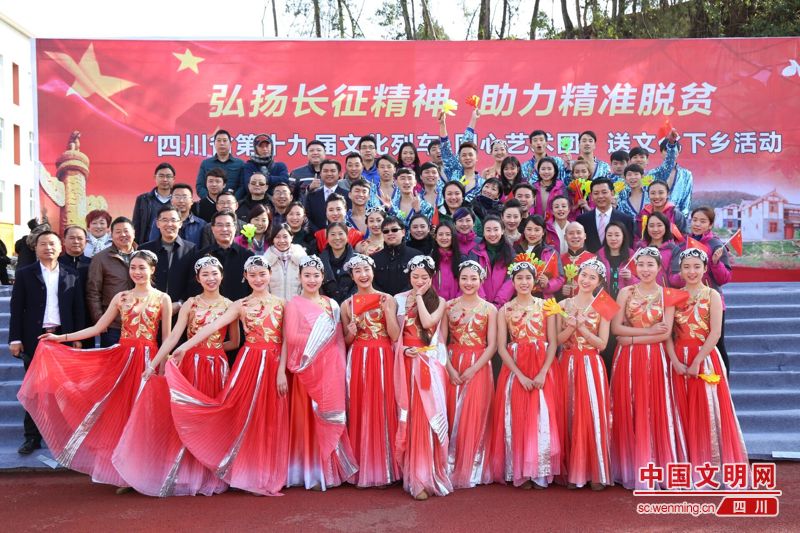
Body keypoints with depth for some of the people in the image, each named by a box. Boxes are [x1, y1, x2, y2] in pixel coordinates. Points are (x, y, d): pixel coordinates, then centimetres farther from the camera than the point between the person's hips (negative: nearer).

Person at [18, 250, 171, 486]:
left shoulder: (163, 298, 0)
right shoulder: (120, 297, 9)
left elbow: (167, 338, 1)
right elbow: (97, 328, 9)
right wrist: (61, 337, 5)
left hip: (149, 360, -3)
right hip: (122, 358, 3)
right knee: (121, 412, 3)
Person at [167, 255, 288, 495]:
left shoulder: (280, 303, 8)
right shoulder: (240, 305, 6)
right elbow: (213, 326, -5)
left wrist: (281, 371, -7)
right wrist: (185, 347, -15)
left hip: (273, 365, 1)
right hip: (249, 363, -1)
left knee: (272, 421, 5)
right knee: (247, 417, -1)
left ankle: (269, 474, 18)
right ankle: (249, 473, 11)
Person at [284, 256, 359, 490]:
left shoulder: (332, 304, 14)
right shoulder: (293, 304, 2)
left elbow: (339, 340, 14)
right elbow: (288, 339, -7)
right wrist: (281, 371, -14)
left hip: (332, 369, 4)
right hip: (308, 369, -4)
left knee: (330, 417, 5)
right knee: (309, 418, -2)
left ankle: (329, 470, 17)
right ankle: (313, 473, 10)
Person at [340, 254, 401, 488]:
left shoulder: (387, 300, 2)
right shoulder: (347, 304, 7)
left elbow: (395, 336, -5)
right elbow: (346, 342, 12)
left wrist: (387, 309, -14)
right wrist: (351, 333, -9)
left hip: (383, 360, -1)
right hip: (357, 361, 1)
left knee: (382, 410, 0)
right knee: (359, 411, 2)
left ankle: (383, 469, 12)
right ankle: (361, 469, 13)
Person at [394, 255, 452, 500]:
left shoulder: (439, 301, 7)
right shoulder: (399, 299, 8)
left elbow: (428, 322, -12)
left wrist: (419, 296, -4)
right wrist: (403, 349, -11)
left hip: (430, 364, 0)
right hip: (407, 364, 1)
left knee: (430, 415, -6)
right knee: (409, 417, 0)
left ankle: (428, 474, 7)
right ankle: (416, 477, 9)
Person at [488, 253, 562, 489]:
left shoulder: (546, 306, 3)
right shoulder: (505, 310, 3)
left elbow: (553, 343, -1)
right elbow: (502, 348, -2)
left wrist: (543, 372, -14)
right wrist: (520, 375, -12)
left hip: (543, 369, 0)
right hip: (515, 370, 0)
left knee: (543, 418, -1)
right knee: (517, 419, 0)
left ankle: (541, 472, 11)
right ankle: (520, 473, 10)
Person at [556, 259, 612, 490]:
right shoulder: (563, 305, 6)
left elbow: (602, 344, -4)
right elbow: (557, 340, 1)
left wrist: (581, 327, -14)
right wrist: (572, 326, -15)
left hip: (591, 366, -1)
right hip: (568, 365, 1)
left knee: (593, 416, -3)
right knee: (570, 417, 3)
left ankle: (597, 473, 7)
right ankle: (573, 471, 13)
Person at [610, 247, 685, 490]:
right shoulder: (626, 292, 5)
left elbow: (665, 334, -7)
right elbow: (615, 328, -4)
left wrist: (633, 338, -10)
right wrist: (648, 331, -10)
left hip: (655, 358, -1)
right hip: (627, 359, 1)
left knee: (655, 411, 1)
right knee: (628, 411, 2)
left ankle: (656, 468, 11)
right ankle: (631, 467, 11)